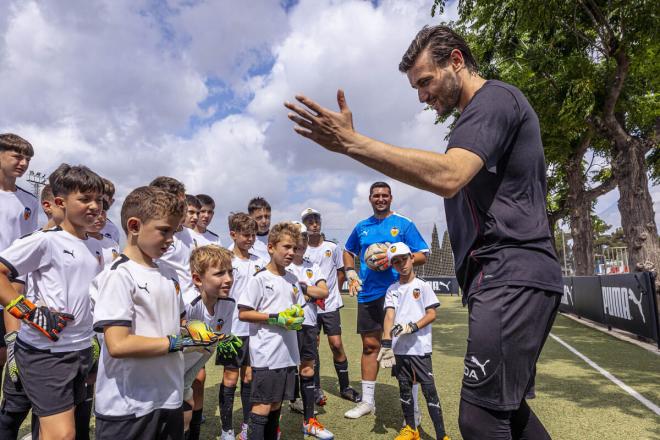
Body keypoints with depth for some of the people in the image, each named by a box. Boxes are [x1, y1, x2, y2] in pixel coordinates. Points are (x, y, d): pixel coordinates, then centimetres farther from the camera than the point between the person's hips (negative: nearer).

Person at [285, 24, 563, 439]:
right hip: (511, 278, 11)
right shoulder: (484, 113, 25)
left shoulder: (495, 98, -7)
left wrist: (350, 141, -26)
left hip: (511, 278, -11)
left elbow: (447, 176, -26)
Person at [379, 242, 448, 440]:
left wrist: (412, 327, -21)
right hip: (399, 348, 4)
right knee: (404, 387, 14)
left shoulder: (423, 286, -1)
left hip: (420, 347, -4)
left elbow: (432, 314, -6)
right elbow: (389, 316, -3)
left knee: (429, 389, -2)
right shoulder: (392, 290, 7)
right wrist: (386, 344, -14)